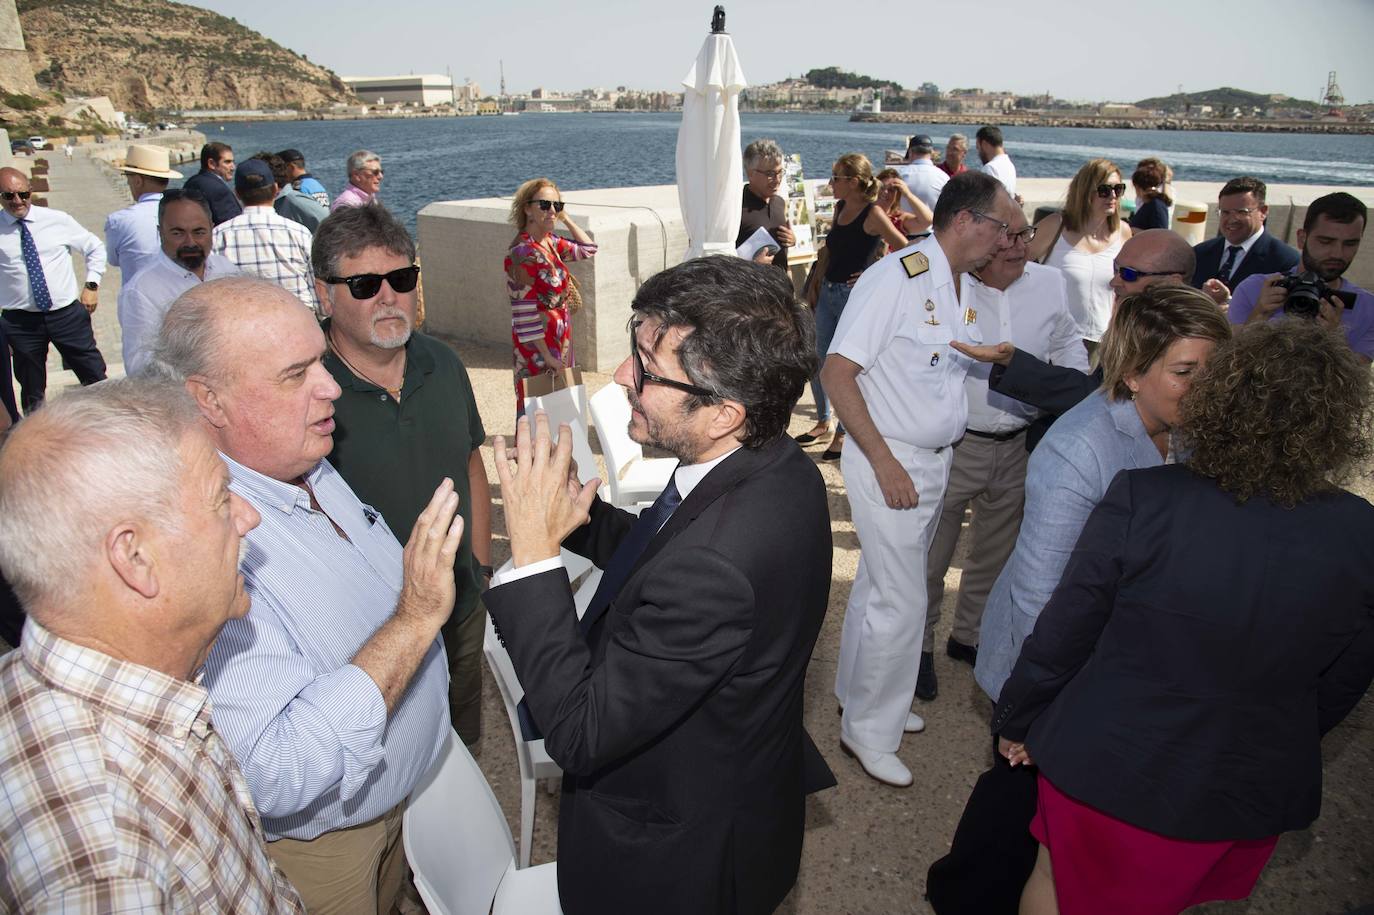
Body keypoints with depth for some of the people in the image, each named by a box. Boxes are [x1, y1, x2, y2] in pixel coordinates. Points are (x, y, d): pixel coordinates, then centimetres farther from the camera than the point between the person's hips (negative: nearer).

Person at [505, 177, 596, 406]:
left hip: (560, 341, 8)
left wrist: (565, 217, 8)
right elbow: (524, 314, -22)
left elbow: (588, 249, 20)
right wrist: (547, 356, -21)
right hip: (540, 345, -8)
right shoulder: (523, 252, -20)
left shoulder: (550, 242, 4)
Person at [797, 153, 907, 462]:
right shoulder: (840, 207, 10)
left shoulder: (873, 213, -13)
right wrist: (814, 283, 16)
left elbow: (905, 251, -15)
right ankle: (823, 422, 30)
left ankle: (842, 434, 16)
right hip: (828, 292, 8)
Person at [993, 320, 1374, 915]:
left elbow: (1062, 634, -17)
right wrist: (1277, 750, 18)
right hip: (1252, 795, 3)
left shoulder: (1142, 501, -25)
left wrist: (1015, 719, 1)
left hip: (1109, 770, -3)